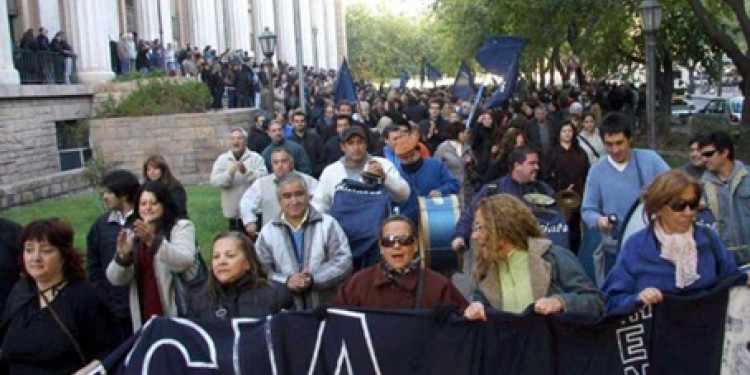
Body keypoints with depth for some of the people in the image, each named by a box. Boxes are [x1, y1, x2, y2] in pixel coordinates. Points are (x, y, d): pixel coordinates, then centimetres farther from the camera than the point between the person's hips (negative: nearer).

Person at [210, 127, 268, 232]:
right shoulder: (222, 159, 4)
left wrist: (246, 171, -28)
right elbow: (214, 181, -8)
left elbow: (263, 177, -15)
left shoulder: (255, 157, -1)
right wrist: (230, 173, -24)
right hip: (233, 212, 2)